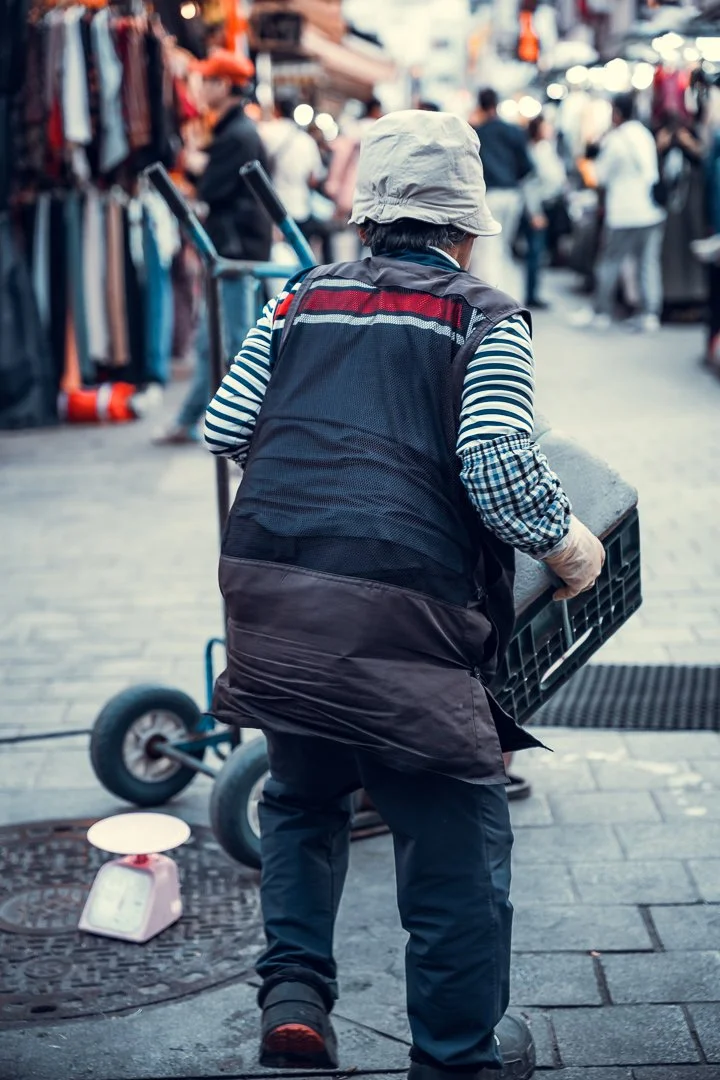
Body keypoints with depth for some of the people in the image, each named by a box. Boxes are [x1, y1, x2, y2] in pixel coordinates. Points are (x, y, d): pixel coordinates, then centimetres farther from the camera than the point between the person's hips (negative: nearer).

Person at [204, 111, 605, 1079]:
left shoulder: (303, 300, 16)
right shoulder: (486, 317, 4)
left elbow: (223, 431, 13)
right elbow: (497, 467, -9)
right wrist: (568, 546, 8)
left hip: (270, 594, 5)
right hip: (401, 608, -5)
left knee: (302, 793, 29)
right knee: (457, 836, 11)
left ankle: (294, 994, 21)